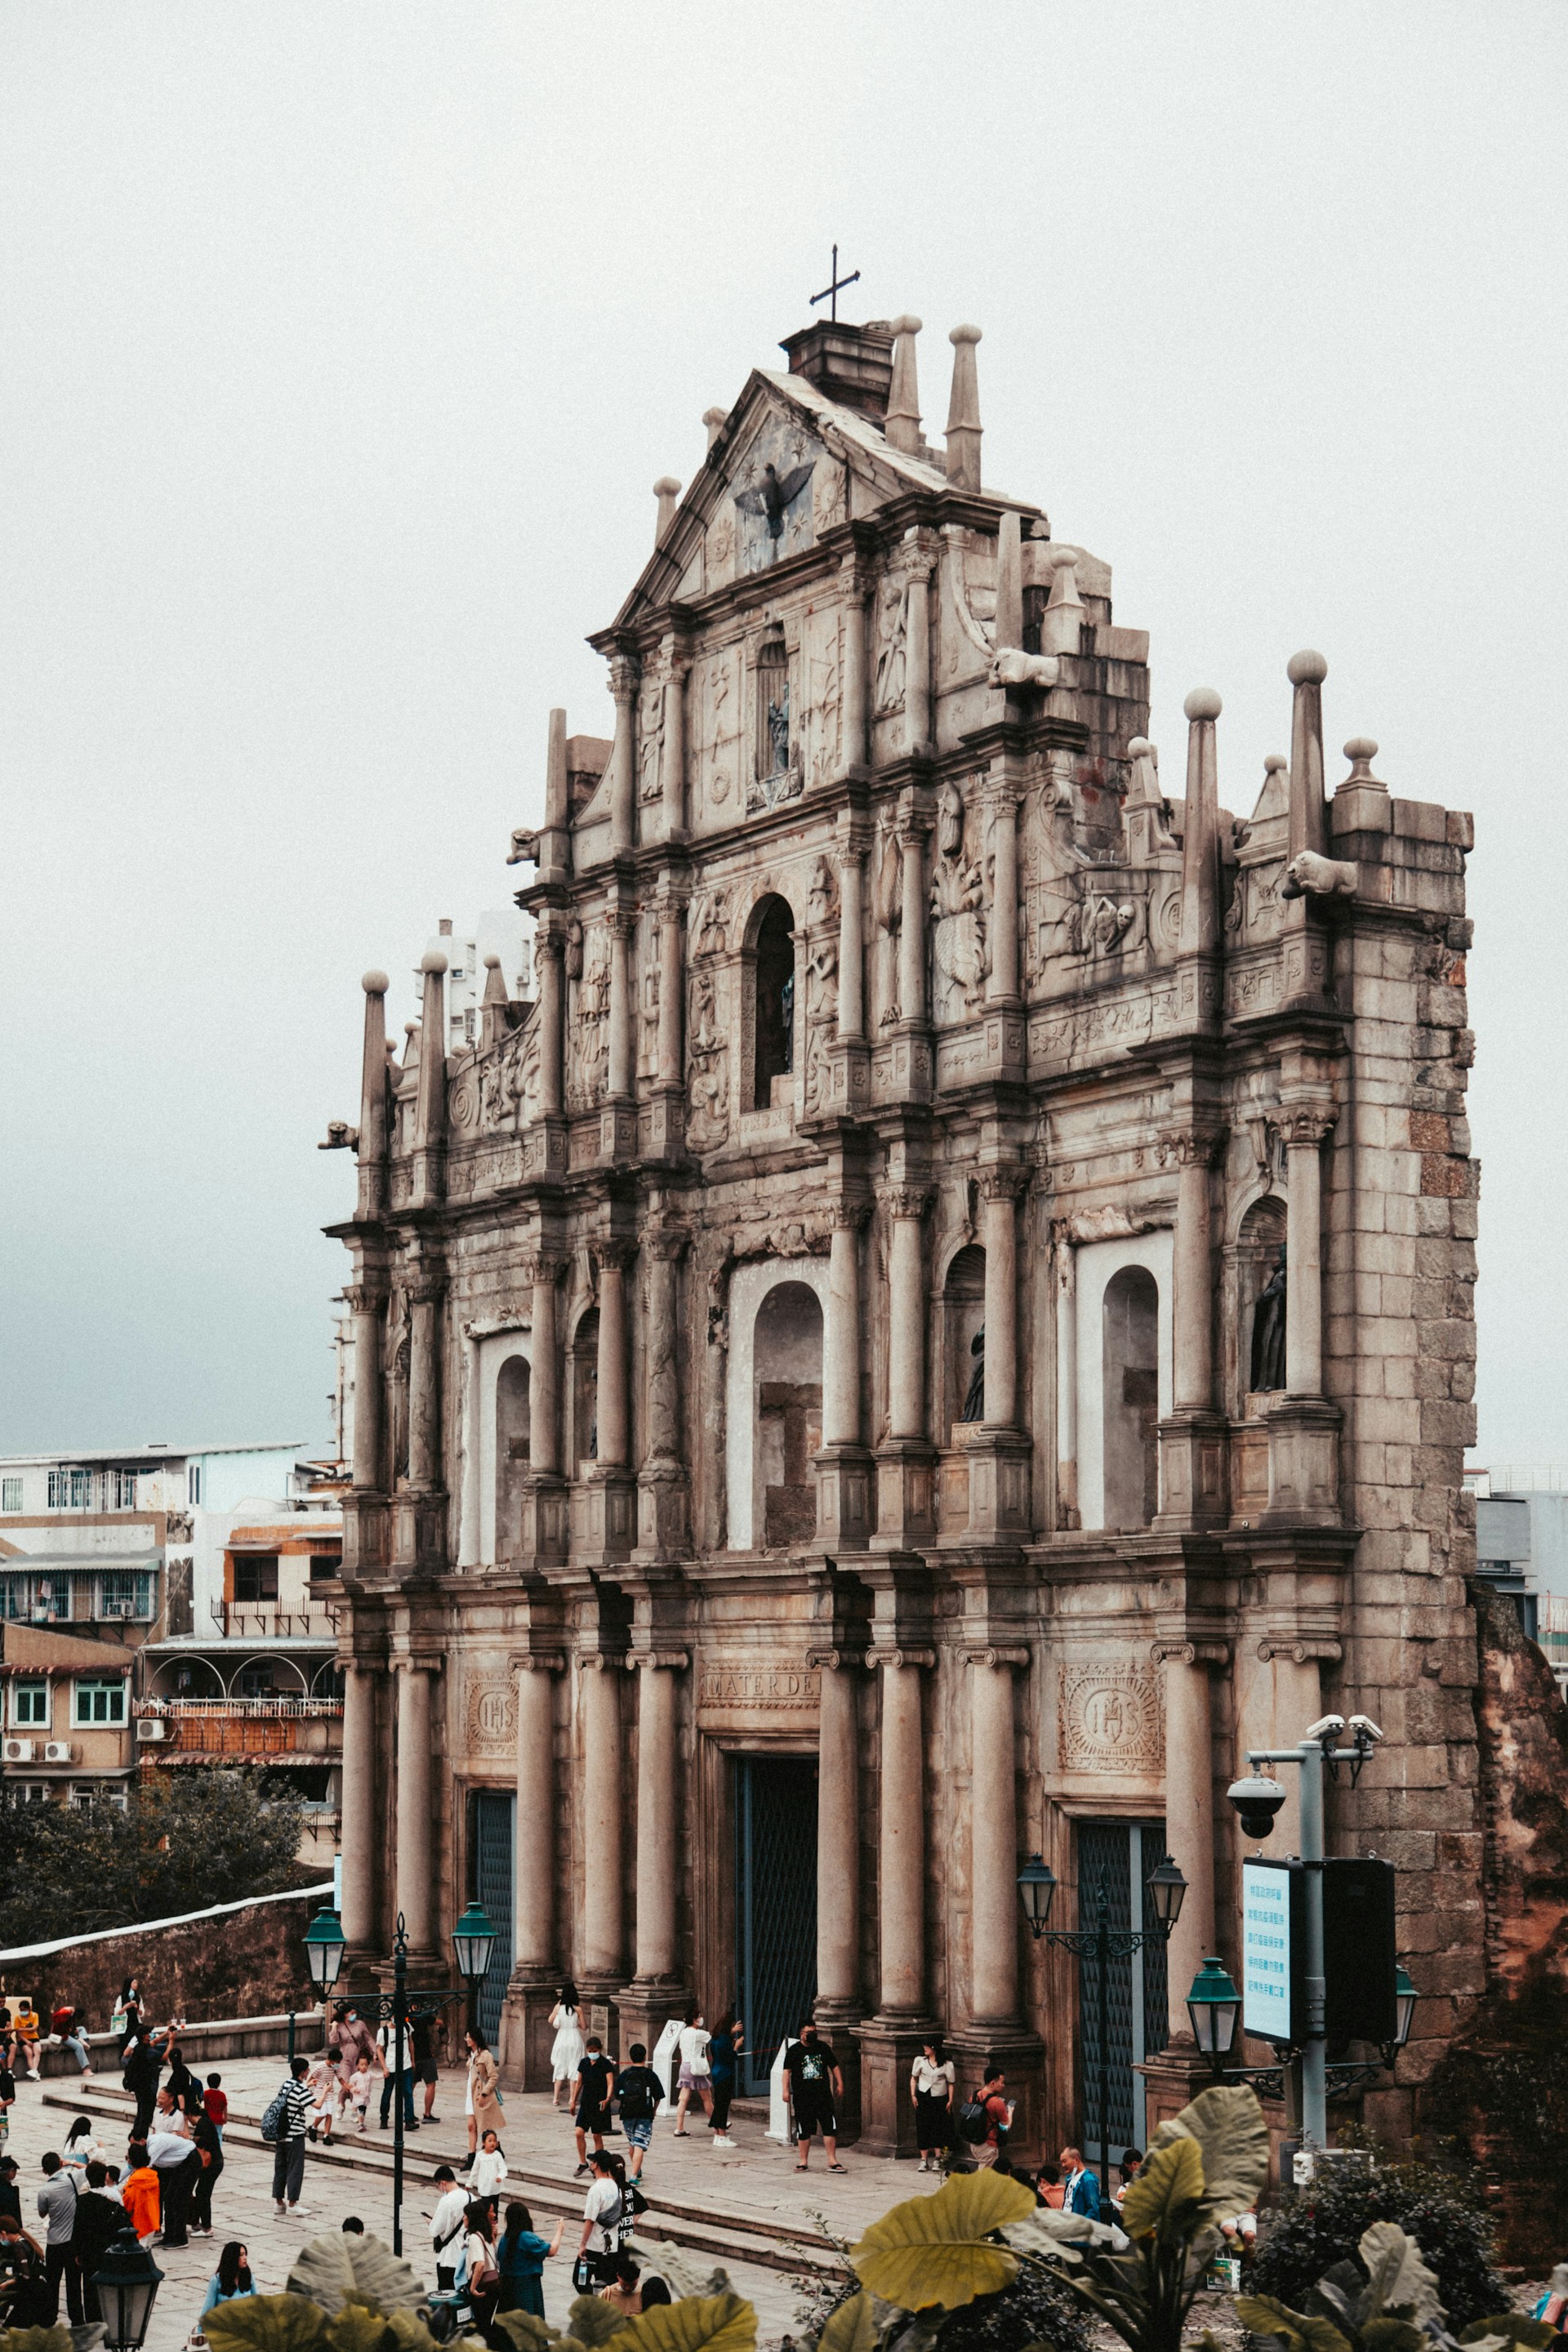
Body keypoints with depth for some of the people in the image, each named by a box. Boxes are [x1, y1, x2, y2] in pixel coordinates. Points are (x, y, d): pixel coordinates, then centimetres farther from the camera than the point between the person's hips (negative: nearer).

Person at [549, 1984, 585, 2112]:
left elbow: (551, 2020, 9)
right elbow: (582, 2026, -3)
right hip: (574, 2038, -1)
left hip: (561, 2038, 1)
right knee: (573, 2067, 6)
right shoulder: (578, 2009, -9)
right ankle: (572, 2098, 5)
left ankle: (555, 2098, 8)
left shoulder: (558, 2007, -6)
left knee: (559, 2068, 10)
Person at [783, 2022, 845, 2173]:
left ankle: (832, 2161, 2)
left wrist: (839, 2083, 8)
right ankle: (803, 2161, 16)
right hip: (802, 2097, -2)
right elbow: (787, 2071, -4)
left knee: (830, 2127, -4)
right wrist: (786, 2090, -13)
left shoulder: (823, 2047, 8)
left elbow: (834, 2066, 15)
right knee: (803, 2130, 4)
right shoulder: (794, 2050, 1)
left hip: (823, 2095, 2)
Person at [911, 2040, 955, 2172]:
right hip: (923, 2098, 1)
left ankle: (937, 2159, 9)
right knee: (923, 2128, 0)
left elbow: (950, 2083, 1)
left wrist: (950, 2101, -4)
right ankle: (924, 2160, 6)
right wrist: (913, 2095, 0)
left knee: (939, 2129, 1)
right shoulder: (920, 2061, 0)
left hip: (940, 2099, -1)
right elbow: (914, 2078, 8)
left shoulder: (947, 2064, -5)